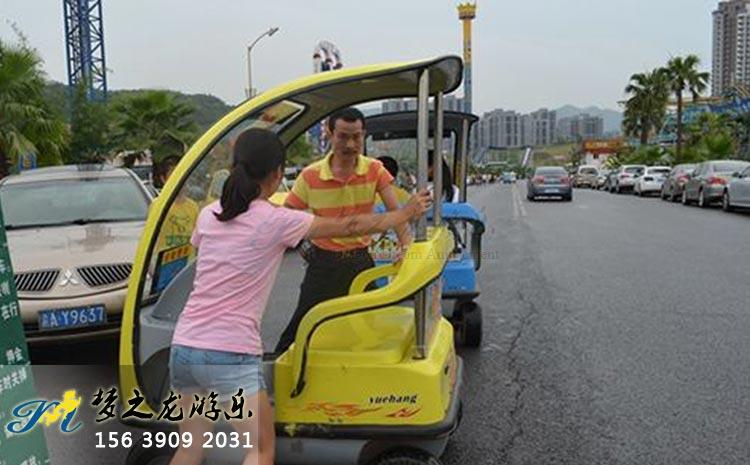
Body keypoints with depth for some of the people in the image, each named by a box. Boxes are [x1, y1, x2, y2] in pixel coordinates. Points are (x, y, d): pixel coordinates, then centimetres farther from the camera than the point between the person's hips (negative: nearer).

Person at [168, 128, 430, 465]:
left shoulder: (208, 215, 7)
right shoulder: (277, 221, -9)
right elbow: (349, 227, 0)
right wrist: (407, 213, 14)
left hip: (184, 346, 7)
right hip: (231, 354, -6)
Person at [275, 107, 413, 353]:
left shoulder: (375, 170, -7)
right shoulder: (310, 176, -11)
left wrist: (407, 245, -28)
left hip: (361, 259, 2)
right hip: (323, 262, -2)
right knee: (302, 326, 3)